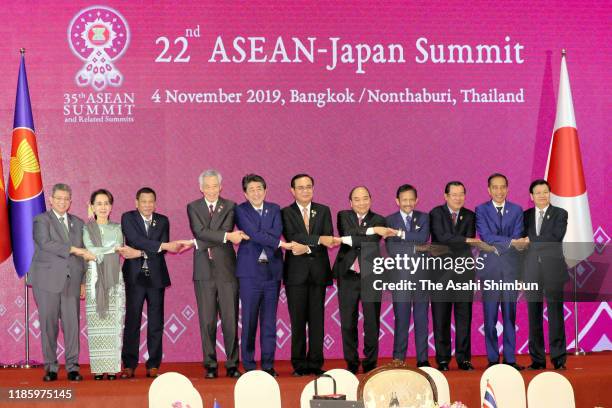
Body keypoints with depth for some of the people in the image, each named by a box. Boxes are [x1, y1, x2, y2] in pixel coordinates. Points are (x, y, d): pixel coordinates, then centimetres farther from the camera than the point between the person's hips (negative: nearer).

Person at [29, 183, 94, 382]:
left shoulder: (78, 223, 17)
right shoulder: (41, 220, 3)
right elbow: (45, 243, -15)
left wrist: (83, 282, 12)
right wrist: (73, 249, -19)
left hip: (71, 281, 3)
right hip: (47, 281, -3)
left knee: (72, 324, -2)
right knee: (48, 324, 0)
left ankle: (72, 367, 3)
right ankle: (50, 367, 9)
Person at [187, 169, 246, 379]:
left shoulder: (229, 206, 8)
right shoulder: (193, 207, 8)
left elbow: (227, 231, -6)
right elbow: (200, 232, -8)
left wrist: (204, 244, -10)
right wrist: (227, 236, -16)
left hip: (227, 269, 0)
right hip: (204, 271, 0)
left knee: (230, 319, -1)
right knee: (207, 321, 2)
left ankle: (232, 364, 7)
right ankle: (210, 365, 9)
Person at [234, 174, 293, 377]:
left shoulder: (274, 209, 13)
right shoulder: (240, 210, 1)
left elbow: (277, 231, -5)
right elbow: (254, 234, -12)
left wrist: (254, 237, -14)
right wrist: (280, 244, -12)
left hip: (272, 270, 3)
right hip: (250, 270, -3)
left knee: (269, 321, 5)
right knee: (249, 320, -1)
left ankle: (268, 365, 11)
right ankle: (249, 366, 6)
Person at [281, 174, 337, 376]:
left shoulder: (324, 211, 12)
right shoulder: (285, 213, 5)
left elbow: (329, 241, -1)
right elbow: (292, 238, -12)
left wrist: (307, 248, -14)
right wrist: (319, 239, -18)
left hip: (318, 271, 2)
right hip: (296, 273, -2)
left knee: (317, 319, 2)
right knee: (298, 320, 0)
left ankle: (315, 363, 7)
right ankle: (299, 364, 6)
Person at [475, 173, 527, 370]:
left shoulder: (517, 210, 11)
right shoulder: (481, 210, 5)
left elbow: (518, 240, 1)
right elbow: (486, 237, -9)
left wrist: (497, 246, -15)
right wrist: (511, 242, -16)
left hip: (511, 267, 2)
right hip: (489, 268, -2)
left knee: (510, 315, 4)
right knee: (490, 316, -1)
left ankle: (510, 358, 8)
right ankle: (493, 359, 5)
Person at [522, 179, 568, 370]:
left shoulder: (560, 214, 3)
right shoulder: (525, 215, 12)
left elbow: (556, 236, -12)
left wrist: (531, 240, -8)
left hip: (553, 270, -2)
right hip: (531, 271, 3)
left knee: (555, 314, -3)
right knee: (534, 316, 3)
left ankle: (558, 358, 2)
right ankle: (537, 359, 8)